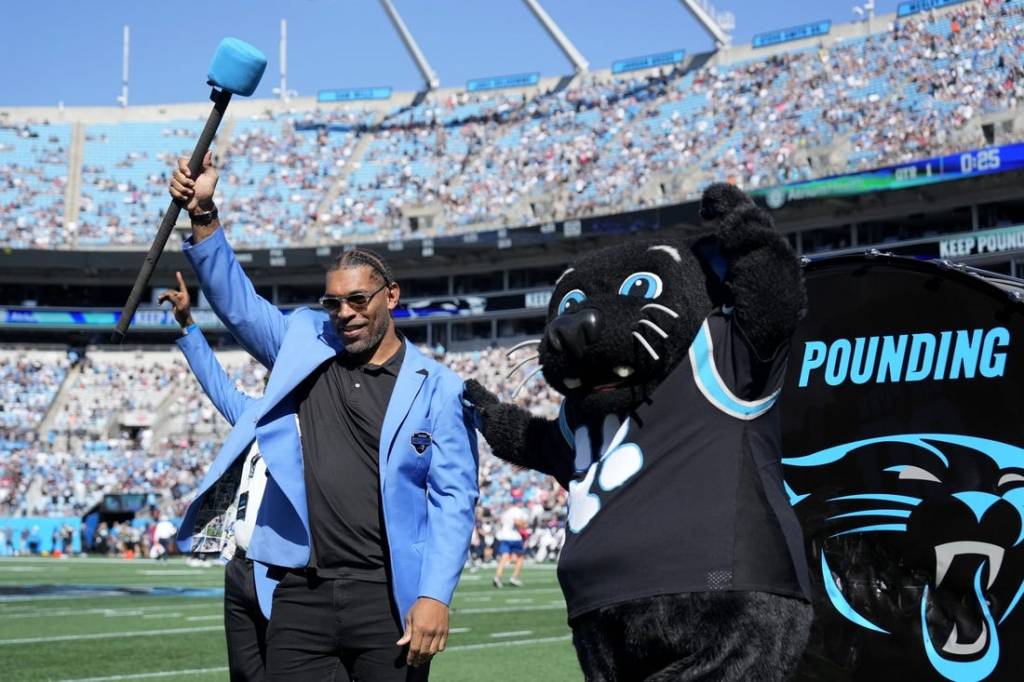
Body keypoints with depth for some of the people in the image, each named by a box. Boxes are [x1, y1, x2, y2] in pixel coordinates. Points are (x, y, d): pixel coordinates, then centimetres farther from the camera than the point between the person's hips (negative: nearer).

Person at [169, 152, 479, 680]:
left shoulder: (437, 388, 1)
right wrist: (203, 217, -5)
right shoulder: (304, 346, 12)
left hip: (387, 596, -3)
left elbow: (453, 499, -4)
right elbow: (237, 304, 9)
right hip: (299, 594, 3)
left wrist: (435, 596, -14)